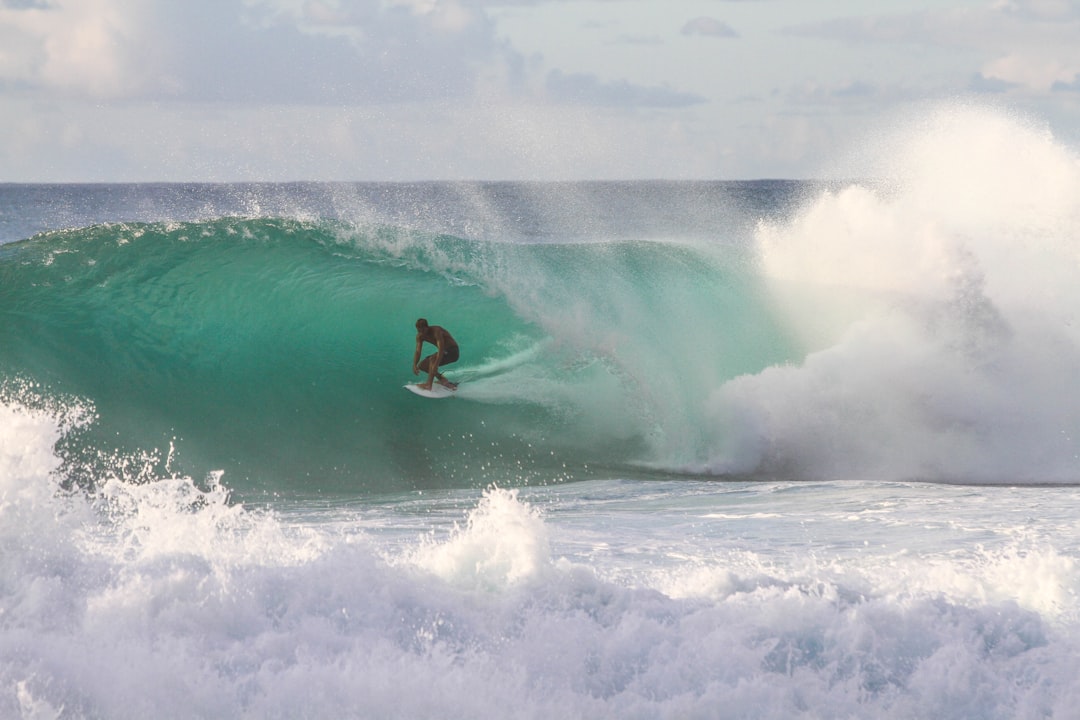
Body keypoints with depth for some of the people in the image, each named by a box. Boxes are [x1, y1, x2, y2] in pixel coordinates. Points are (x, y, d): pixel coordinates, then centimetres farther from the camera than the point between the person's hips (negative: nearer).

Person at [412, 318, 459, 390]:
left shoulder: (436, 331, -28)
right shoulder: (420, 336, -5)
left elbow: (441, 350, -36)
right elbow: (418, 352, -7)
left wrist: (435, 366, -44)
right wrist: (414, 365, -24)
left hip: (452, 352, -8)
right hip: (444, 352, 8)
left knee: (433, 359, -33)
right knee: (421, 365, 0)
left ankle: (428, 385, -36)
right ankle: (442, 380, 4)